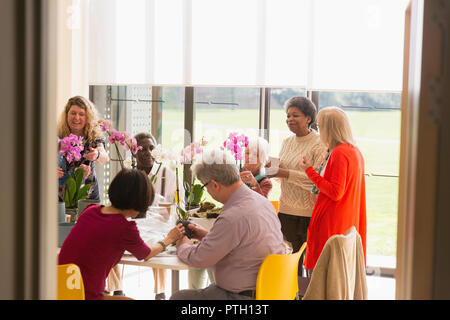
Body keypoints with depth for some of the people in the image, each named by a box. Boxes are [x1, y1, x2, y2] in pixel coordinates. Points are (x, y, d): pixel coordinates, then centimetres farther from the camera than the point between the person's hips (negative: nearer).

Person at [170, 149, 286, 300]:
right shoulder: (262, 201, 2)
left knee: (178, 297, 3)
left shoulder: (233, 218, -28)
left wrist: (182, 245, 3)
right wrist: (207, 235, 17)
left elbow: (198, 259, -18)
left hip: (244, 296, -9)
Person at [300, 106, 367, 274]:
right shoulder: (356, 152, 11)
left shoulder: (339, 153, -16)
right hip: (350, 222, 9)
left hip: (332, 223, -9)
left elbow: (335, 192, -20)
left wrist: (309, 171, -15)